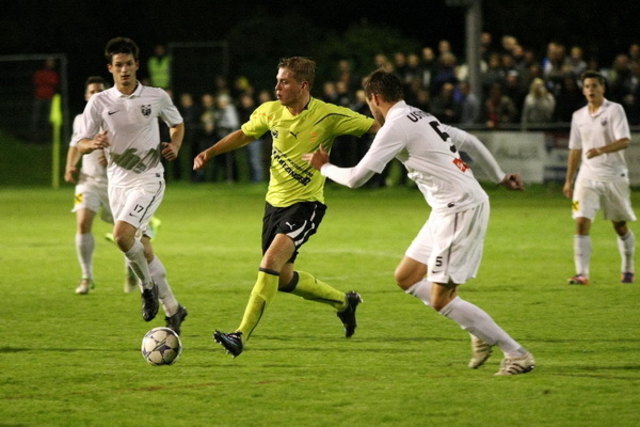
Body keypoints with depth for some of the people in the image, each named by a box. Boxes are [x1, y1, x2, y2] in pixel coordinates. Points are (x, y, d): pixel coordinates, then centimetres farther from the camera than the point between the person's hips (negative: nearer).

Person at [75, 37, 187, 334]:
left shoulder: (156, 97, -1)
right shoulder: (99, 103, 0)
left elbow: (177, 124, 17)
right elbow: (80, 144, 0)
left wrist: (175, 146, -4)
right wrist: (94, 144, -23)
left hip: (149, 179, -3)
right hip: (117, 183, 3)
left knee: (121, 234, -25)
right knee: (141, 248, 6)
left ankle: (148, 286, -1)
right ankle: (172, 309, 20)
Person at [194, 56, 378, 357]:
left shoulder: (328, 116, -16)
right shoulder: (270, 112, -1)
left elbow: (375, 127, -12)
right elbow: (245, 134, 18)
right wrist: (210, 152, 9)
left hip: (305, 204, -7)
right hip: (275, 201, 7)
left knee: (271, 262, -24)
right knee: (284, 278, 13)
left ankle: (242, 335, -24)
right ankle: (343, 301, 37)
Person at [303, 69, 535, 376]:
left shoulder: (395, 127, -12)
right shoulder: (423, 118, 17)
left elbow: (356, 178, -12)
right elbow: (470, 142, 28)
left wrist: (323, 167, 6)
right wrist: (500, 176, 39)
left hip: (460, 209, -10)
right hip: (450, 209, 10)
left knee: (441, 300, -8)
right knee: (406, 278, 14)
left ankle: (517, 354, -4)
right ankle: (480, 332, 14)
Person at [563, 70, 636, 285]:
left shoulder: (614, 110, -6)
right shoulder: (578, 116, 10)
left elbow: (625, 141, -18)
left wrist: (601, 150, -34)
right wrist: (568, 181, 15)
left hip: (613, 176, -3)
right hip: (587, 177, 3)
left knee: (620, 227, 7)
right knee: (581, 223, -12)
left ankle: (628, 270, 25)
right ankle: (582, 274, -14)